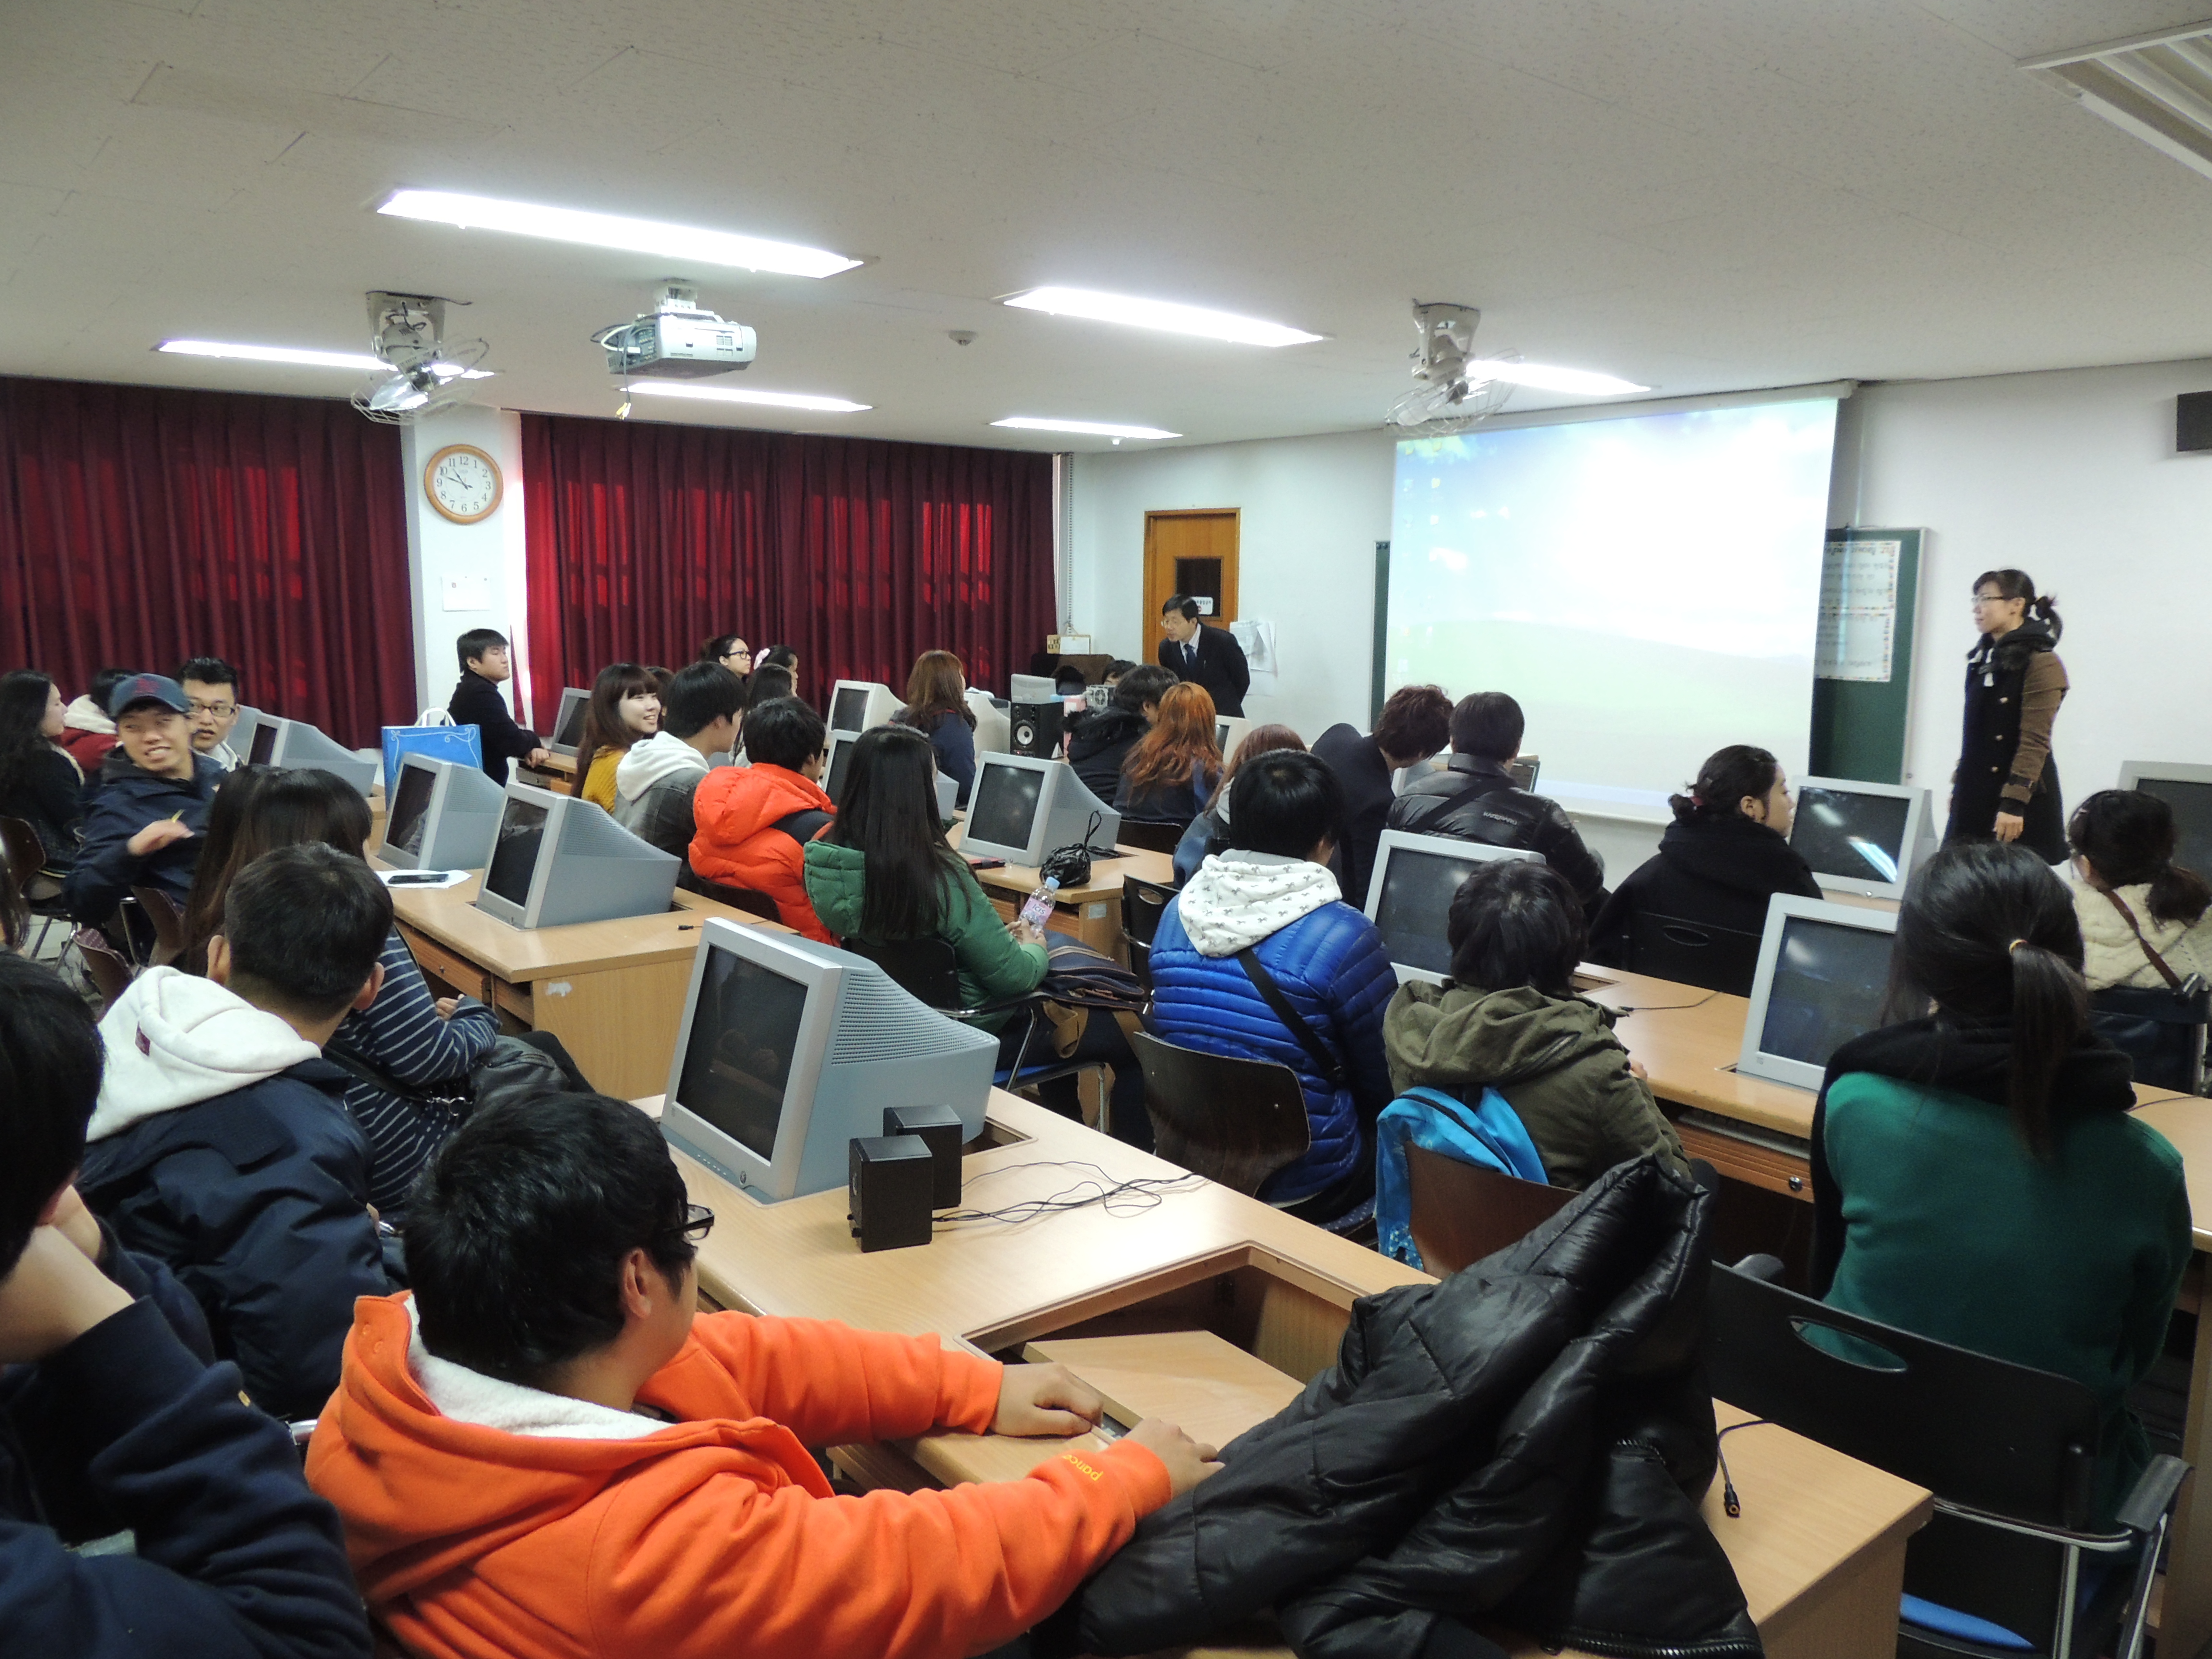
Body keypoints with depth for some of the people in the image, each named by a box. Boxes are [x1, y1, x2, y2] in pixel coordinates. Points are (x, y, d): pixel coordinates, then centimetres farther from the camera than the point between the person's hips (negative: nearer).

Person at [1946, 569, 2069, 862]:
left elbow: (2034, 743, -16)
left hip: (2019, 798, -7)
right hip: (1974, 798, 8)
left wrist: (2013, 803, -21)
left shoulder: (2042, 664, -11)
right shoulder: (1982, 659, 14)